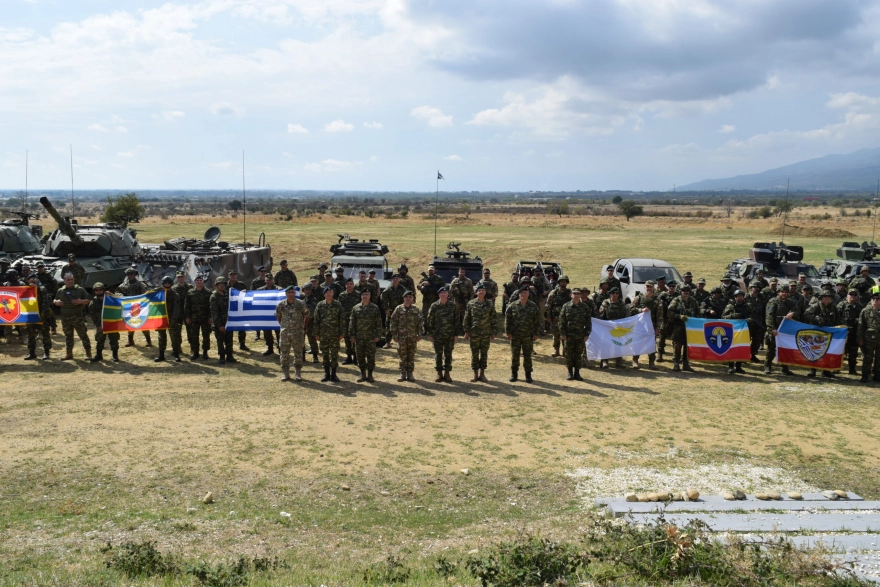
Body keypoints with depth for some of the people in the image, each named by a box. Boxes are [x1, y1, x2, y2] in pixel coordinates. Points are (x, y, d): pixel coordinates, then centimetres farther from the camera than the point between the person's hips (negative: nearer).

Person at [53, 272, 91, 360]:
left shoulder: (79, 290, 0)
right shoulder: (60, 291, 10)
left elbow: (89, 300, 0)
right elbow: (55, 300, 21)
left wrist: (81, 301, -18)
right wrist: (57, 302, -3)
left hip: (77, 317, -4)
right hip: (65, 317, 4)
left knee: (83, 334, -5)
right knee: (68, 336, 12)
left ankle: (88, 353, -2)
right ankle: (69, 354, 22)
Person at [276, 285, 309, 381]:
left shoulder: (301, 304, -5)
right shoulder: (281, 304, -1)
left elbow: (306, 316, 5)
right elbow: (278, 316, 14)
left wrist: (303, 327, 8)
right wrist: (284, 326, 12)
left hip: (298, 333, -1)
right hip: (284, 333, 1)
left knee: (298, 354, 4)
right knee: (284, 354, 5)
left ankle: (298, 374, 13)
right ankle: (285, 373, 14)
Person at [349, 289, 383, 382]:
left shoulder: (375, 308, 1)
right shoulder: (356, 308, 4)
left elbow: (379, 323, 1)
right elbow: (351, 322, 6)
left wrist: (378, 335, -5)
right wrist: (352, 335, 0)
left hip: (371, 337, -1)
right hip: (359, 337, 1)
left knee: (371, 356, 1)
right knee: (360, 356, 7)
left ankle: (370, 375, 13)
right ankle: (363, 374, 18)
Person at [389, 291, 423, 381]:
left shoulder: (416, 309, 5)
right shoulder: (398, 309, 0)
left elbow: (421, 322, 7)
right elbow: (393, 322, 1)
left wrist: (419, 334, 1)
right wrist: (394, 335, -3)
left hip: (413, 337, 1)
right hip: (401, 337, -1)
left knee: (411, 356, 5)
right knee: (402, 356, 3)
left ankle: (410, 374, 13)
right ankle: (402, 373, 11)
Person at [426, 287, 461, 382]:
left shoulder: (453, 306, 1)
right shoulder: (434, 306, -1)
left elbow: (457, 321, 4)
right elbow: (430, 321, 2)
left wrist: (456, 334, 1)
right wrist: (430, 334, -1)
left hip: (450, 335, 1)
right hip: (437, 335, 0)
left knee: (448, 354, 6)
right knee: (438, 354, 4)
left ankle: (447, 373, 16)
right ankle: (439, 374, 14)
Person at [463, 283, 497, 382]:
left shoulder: (490, 304, 1)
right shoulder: (471, 304, 0)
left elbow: (493, 319, 5)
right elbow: (466, 319, 3)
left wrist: (493, 332, 3)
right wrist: (466, 332, 0)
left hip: (486, 334, 1)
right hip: (474, 333, -1)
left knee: (484, 354, 6)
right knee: (474, 354, 4)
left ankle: (482, 374, 15)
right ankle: (475, 374, 13)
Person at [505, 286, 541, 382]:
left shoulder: (533, 306, 0)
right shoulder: (512, 306, 0)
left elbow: (537, 321, 3)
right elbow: (507, 320, 3)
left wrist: (536, 333, -2)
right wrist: (508, 332, -3)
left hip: (528, 336, 0)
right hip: (515, 336, 1)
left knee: (527, 356, 6)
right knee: (514, 355, 7)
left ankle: (528, 375, 16)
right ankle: (514, 374, 18)